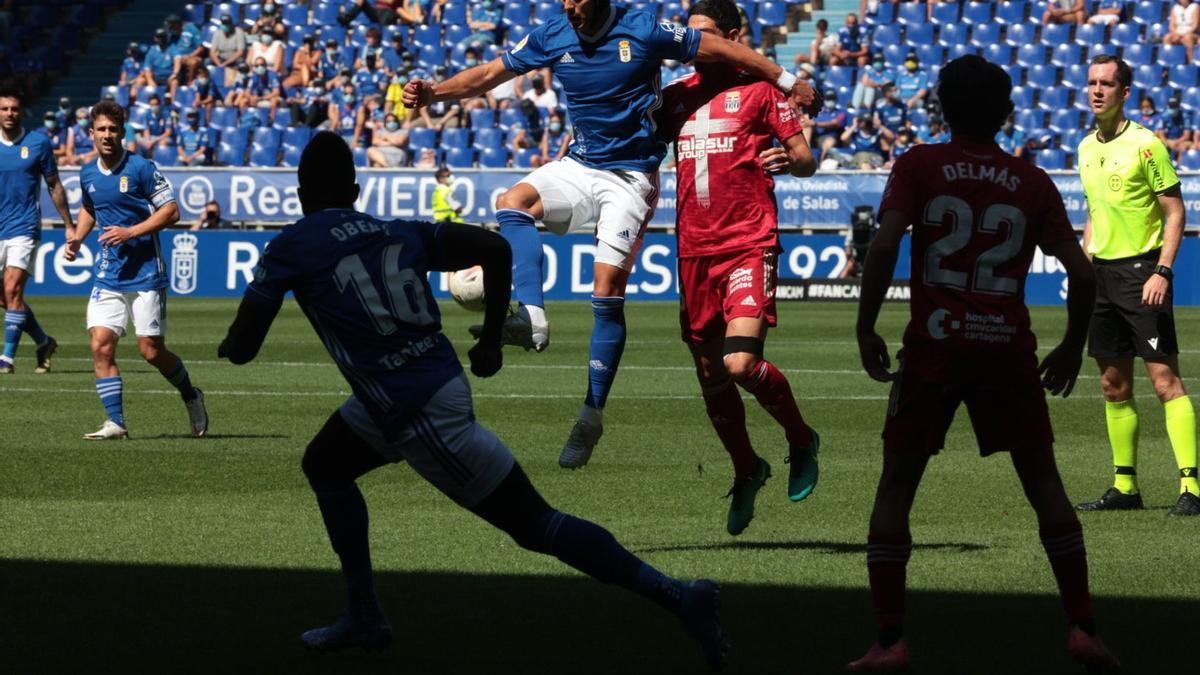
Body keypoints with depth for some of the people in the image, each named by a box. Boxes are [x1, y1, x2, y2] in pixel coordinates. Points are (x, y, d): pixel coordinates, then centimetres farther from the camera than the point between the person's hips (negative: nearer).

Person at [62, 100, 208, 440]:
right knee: (101, 346, -9)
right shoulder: (88, 174, 8)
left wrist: (130, 232, -19)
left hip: (146, 273, -5)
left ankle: (191, 396, 25)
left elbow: (171, 211, -10)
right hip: (108, 275, 5)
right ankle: (115, 423, -5)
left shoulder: (142, 168, -10)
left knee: (151, 351, -2)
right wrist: (77, 237, 10)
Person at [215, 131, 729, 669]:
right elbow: (494, 248, 4)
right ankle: (364, 619, 32)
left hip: (423, 416, -7)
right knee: (324, 465, 27)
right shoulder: (399, 232, 12)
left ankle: (677, 598, -6)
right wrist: (490, 341, 13)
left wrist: (230, 344, 23)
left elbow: (241, 349, -2)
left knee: (536, 527, -3)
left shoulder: (290, 247, -2)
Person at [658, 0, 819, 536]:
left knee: (741, 364, -20)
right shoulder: (676, 96, 13)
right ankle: (746, 472, 31)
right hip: (694, 250, 5)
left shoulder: (759, 89, 0)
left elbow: (806, 158, 1)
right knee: (710, 376, 9)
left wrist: (788, 160, -22)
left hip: (748, 245, -5)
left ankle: (801, 440, 7)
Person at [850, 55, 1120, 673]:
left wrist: (866, 328, -5)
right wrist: (1072, 346, 17)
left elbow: (885, 244, -13)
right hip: (1008, 346, 2)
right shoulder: (1033, 183, 6)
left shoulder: (918, 166, 1)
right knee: (1043, 482, 12)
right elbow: (1081, 273, 3)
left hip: (935, 344, -2)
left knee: (896, 485, 6)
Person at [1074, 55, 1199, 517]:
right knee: (1114, 386, 9)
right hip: (1103, 272, 7)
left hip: (1141, 270, -7)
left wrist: (1162, 271, -17)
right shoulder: (1087, 148, 12)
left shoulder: (1145, 145, -9)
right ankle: (1125, 486, 15)